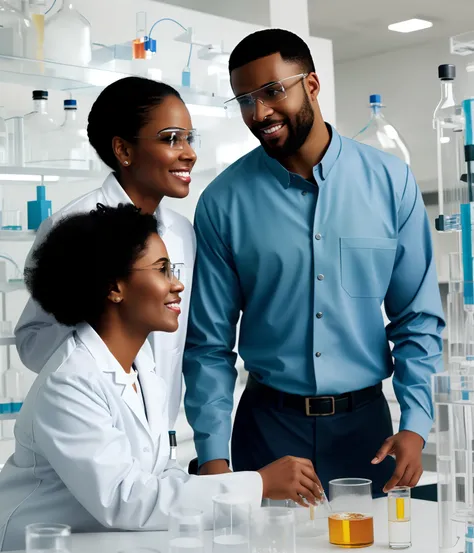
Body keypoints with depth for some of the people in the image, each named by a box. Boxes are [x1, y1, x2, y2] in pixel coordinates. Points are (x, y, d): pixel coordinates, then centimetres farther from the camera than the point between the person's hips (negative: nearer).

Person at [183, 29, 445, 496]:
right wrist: (212, 454, -9)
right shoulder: (224, 202, -5)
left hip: (365, 423, 1)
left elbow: (417, 317, 0)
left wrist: (415, 425, -8)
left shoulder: (390, 182, -3)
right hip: (268, 423, -1)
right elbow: (210, 341, -3)